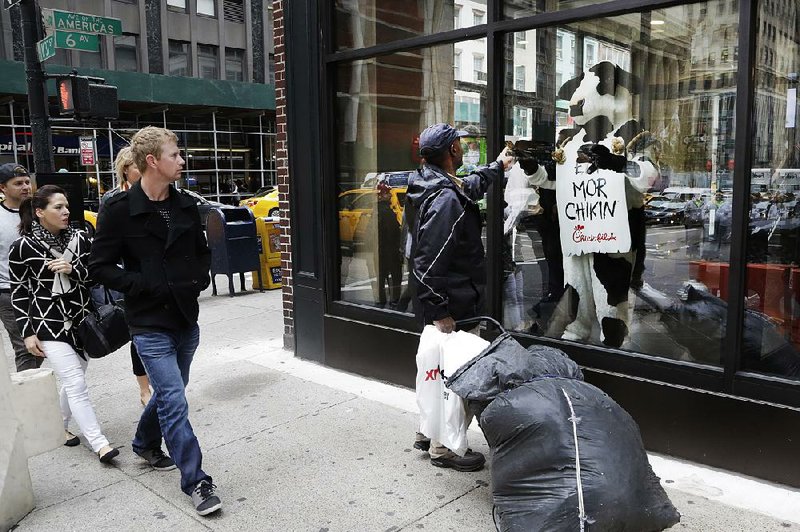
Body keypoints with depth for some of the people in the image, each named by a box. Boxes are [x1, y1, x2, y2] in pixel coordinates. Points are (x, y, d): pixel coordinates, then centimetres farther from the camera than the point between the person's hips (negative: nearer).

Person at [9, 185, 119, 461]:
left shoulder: (79, 238, 1)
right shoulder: (23, 247, -7)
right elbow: (18, 293, -1)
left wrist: (73, 269, -14)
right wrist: (28, 332, -4)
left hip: (81, 320, 4)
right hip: (49, 325, -4)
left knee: (73, 380, 15)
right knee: (76, 384, -8)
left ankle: (60, 426, 38)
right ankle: (99, 442, -4)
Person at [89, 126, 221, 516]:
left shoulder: (186, 205, 5)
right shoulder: (119, 209, -11)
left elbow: (202, 251, 18)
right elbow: (101, 267, -9)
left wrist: (200, 280, -1)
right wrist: (148, 287, -18)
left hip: (186, 319, 6)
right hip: (150, 324, -6)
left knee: (168, 392, 21)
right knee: (175, 403, -7)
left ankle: (146, 444, 47)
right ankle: (196, 482, 5)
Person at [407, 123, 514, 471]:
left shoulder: (429, 186, 10)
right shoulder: (446, 198, -23)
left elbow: (471, 186, 33)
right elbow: (429, 263, -28)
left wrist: (498, 167, 47)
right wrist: (439, 311, -24)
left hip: (440, 303, 11)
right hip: (453, 306, -11)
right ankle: (444, 448, 15)